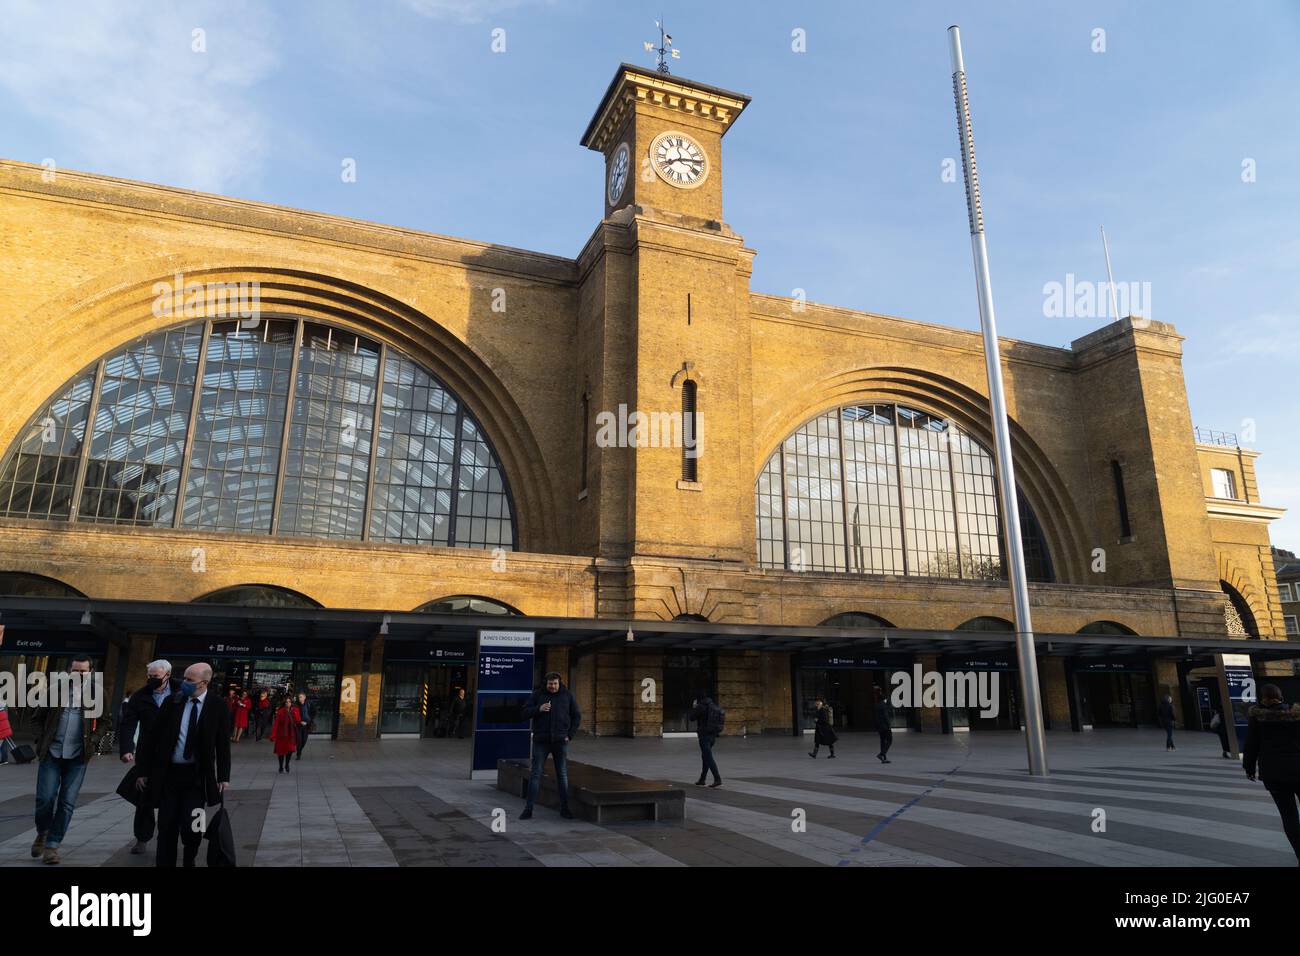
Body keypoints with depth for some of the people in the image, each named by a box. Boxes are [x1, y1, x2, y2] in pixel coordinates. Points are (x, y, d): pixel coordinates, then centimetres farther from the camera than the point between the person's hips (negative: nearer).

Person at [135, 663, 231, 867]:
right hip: (169, 773, 2)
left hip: (197, 776, -2)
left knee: (190, 826, -6)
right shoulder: (172, 701, 0)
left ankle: (190, 861, 23)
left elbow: (223, 744, -3)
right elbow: (153, 737, 5)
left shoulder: (218, 705, -6)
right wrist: (144, 770, 4)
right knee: (167, 827, 4)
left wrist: (223, 777, -5)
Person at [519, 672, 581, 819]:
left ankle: (564, 808, 15)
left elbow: (577, 716, 8)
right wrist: (539, 709, -19)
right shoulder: (538, 695, 1)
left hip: (560, 741, 1)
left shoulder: (567, 696, 2)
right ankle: (528, 809, 1)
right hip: (541, 741, -1)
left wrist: (569, 735, -1)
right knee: (536, 774, -3)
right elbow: (525, 712, -1)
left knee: (563, 775, 6)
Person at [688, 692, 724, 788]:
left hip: (704, 735, -8)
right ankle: (702, 779, 24)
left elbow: (691, 717, -6)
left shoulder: (701, 706, -12)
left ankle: (717, 779, -15)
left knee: (709, 758, -8)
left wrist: (694, 707, 10)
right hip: (713, 736, 8)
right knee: (705, 757, 18)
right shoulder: (715, 707, 10)